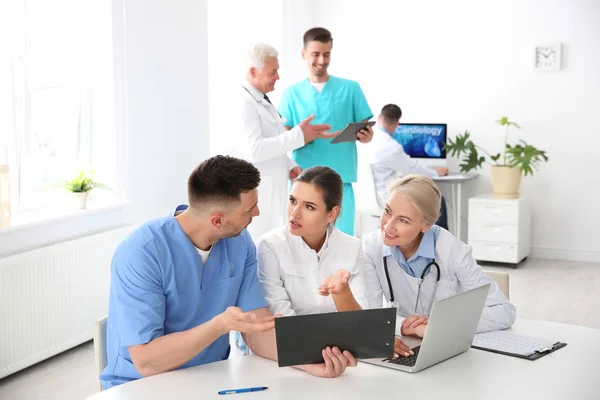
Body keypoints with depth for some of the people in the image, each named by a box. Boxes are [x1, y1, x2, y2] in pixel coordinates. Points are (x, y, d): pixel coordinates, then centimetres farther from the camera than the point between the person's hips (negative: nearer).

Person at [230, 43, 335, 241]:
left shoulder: (263, 100, 14)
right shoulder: (244, 103, -16)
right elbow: (254, 150, -26)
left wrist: (290, 166, 6)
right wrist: (298, 135, -24)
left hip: (272, 189, 9)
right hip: (256, 191, -9)